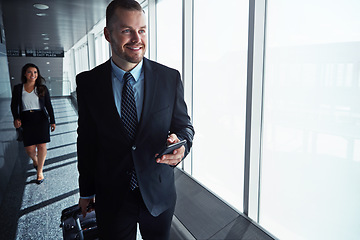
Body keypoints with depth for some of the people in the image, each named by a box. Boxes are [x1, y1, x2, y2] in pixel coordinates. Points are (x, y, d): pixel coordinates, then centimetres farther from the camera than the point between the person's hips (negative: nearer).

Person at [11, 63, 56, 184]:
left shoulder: (42, 88, 5)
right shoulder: (18, 88, 6)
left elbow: (49, 106, 7)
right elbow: (14, 105, 8)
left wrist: (52, 121, 4)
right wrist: (16, 118, -9)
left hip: (41, 119, 0)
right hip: (26, 120, 1)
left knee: (42, 146, -8)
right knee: (30, 148, -3)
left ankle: (39, 171, 9)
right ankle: (35, 160, 34)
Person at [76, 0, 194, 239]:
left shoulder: (170, 78, -8)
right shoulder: (88, 82, -7)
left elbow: (184, 124, -1)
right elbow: (86, 139, 0)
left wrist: (181, 144, -26)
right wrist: (86, 191, 7)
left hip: (159, 194, 1)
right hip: (111, 198, 0)